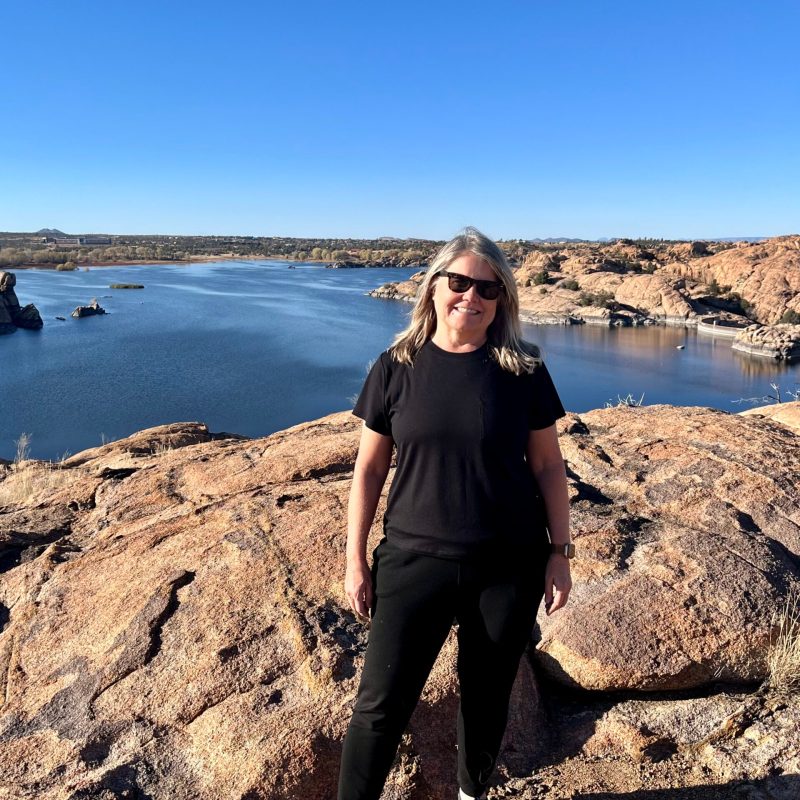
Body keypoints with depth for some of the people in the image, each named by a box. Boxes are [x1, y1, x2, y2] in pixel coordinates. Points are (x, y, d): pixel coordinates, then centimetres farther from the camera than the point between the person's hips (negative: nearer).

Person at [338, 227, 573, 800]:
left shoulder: (523, 371, -4)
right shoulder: (396, 367, -3)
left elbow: (548, 465, 3)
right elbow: (369, 467, 1)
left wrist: (560, 551, 0)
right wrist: (356, 561, 1)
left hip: (510, 566, 1)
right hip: (415, 561, 0)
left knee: (487, 697, 17)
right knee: (381, 704, 3)